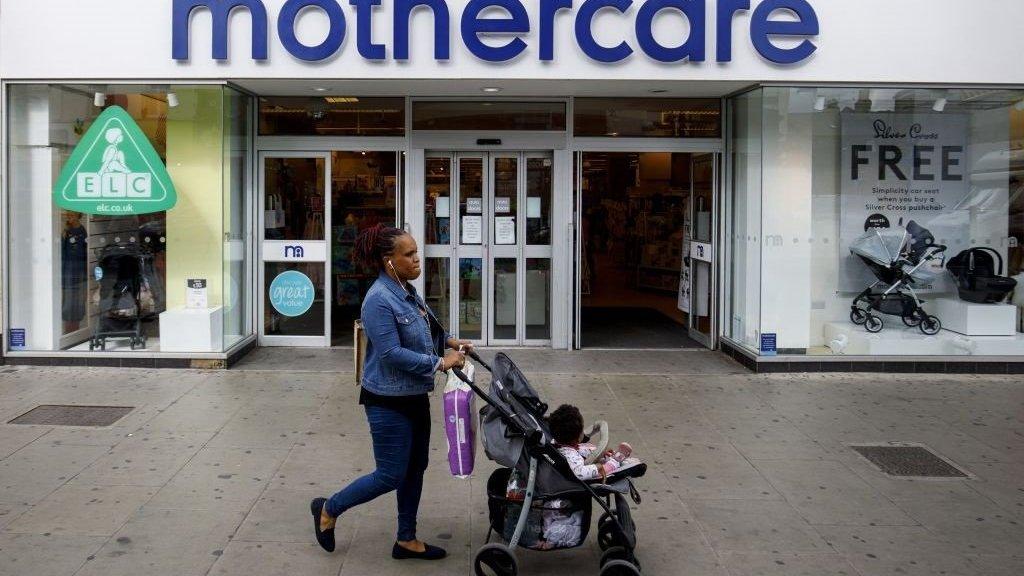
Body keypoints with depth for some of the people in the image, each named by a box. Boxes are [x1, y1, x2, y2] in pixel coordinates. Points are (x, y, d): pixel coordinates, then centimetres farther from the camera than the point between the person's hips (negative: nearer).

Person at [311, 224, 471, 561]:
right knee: (391, 476, 0)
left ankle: (406, 540, 28)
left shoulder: (407, 292, 6)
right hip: (389, 402, -9)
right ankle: (329, 509, 21)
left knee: (415, 469, 15)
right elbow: (392, 353, -26)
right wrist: (439, 363, -23)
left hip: (414, 397, 9)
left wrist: (450, 342, 7)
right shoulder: (379, 300, -22)